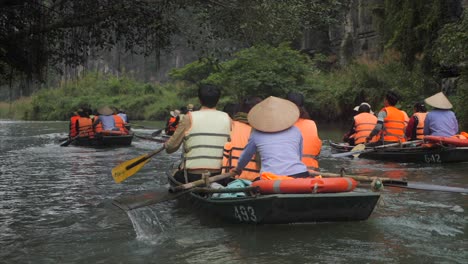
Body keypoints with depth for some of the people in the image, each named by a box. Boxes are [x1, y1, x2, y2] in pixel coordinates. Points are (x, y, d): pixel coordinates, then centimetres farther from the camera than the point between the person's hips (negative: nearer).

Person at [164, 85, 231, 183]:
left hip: (192, 176, -3)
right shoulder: (227, 119, 2)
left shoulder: (190, 118, -7)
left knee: (175, 175, 23)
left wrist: (166, 144, 20)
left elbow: (171, 147, -3)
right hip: (219, 176, 4)